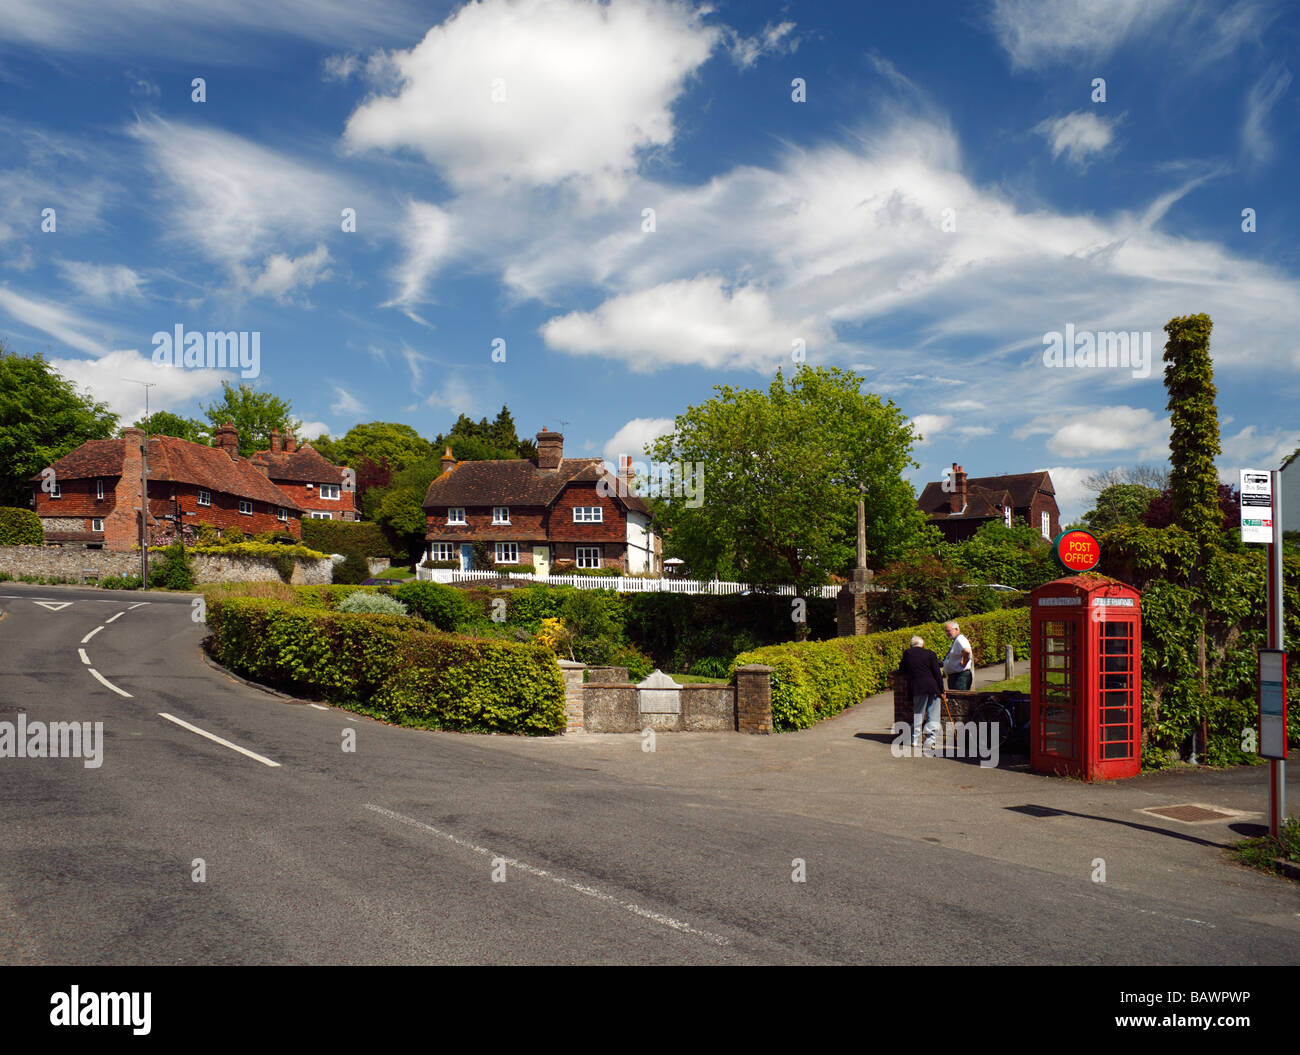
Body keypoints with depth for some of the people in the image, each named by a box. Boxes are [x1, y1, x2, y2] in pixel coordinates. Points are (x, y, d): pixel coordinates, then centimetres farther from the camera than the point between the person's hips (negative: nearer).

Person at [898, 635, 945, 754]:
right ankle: (930, 741, -1)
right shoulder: (930, 654, 3)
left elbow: (902, 671, 16)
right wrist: (942, 690, 3)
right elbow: (937, 673, -1)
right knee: (932, 716, 5)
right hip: (933, 688, -1)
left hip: (917, 689, 1)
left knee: (918, 713, 13)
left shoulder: (907, 654, 8)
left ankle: (915, 740, 11)